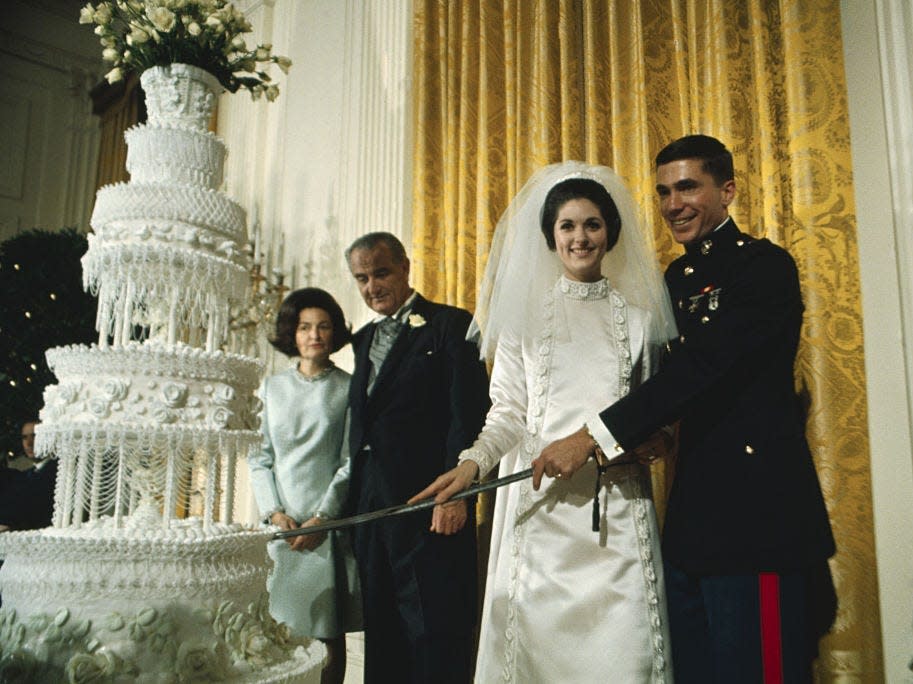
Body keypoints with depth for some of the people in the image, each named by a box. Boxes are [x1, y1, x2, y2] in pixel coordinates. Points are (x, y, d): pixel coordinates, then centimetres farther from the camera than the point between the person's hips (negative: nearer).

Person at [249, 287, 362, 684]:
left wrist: (323, 517, -10)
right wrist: (275, 513, -4)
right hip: (283, 525, 2)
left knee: (330, 634, 4)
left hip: (330, 525, -2)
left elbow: (351, 461, -3)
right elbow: (261, 458, 9)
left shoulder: (348, 388, 0)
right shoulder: (273, 388, 10)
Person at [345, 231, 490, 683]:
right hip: (371, 506, 7)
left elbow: (469, 416, -11)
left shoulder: (449, 325, -3)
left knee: (434, 635, -2)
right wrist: (353, 503, 11)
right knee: (382, 632, 14)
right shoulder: (364, 340, 19)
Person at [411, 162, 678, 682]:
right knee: (539, 634, -2)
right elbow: (508, 410, 4)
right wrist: (473, 462, -12)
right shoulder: (525, 312, 7)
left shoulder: (637, 316, 12)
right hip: (541, 502, -1)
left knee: (623, 639, -2)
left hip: (618, 501, 1)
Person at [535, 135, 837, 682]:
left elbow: (701, 367, -20)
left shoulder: (765, 266, -9)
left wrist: (593, 438, -22)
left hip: (755, 509, -8)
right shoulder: (677, 278, 16)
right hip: (692, 512, 8)